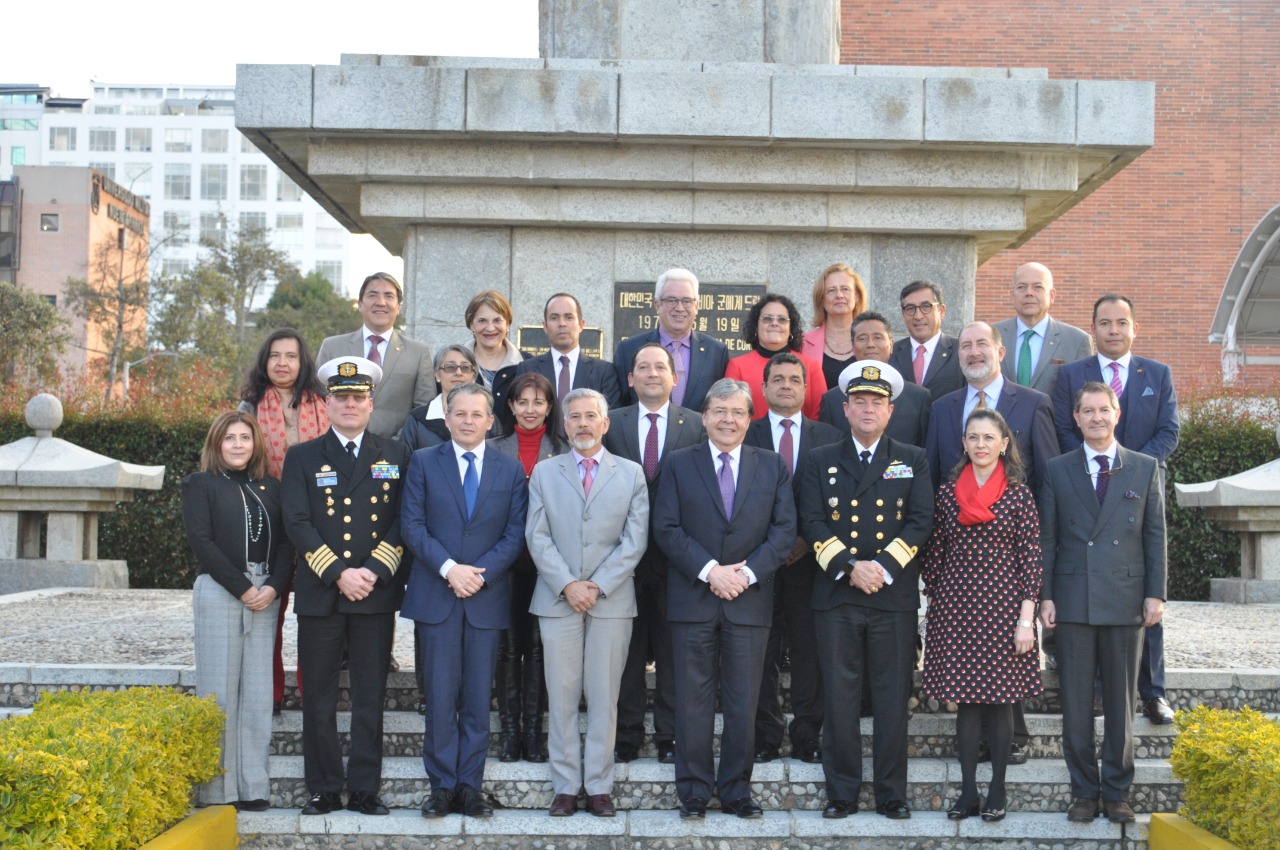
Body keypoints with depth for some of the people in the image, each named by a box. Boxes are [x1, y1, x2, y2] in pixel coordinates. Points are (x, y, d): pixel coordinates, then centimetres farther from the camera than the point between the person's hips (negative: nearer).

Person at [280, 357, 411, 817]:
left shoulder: (395, 456, 10)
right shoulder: (302, 457, 7)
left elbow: (402, 522, 3)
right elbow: (297, 523, -3)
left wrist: (374, 571, -10)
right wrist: (338, 573, -12)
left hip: (376, 593, 0)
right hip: (319, 594, 0)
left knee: (370, 697, 4)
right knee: (319, 698, 5)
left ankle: (365, 789, 12)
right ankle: (323, 790, 14)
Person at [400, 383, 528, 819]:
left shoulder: (511, 469, 8)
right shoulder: (423, 461, 5)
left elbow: (515, 533, 2)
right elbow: (413, 525, -1)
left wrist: (481, 572, -11)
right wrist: (448, 568, -13)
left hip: (487, 597, 1)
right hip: (436, 595, -1)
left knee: (478, 697, 4)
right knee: (441, 694, 0)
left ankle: (470, 786, 11)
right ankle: (442, 785, 8)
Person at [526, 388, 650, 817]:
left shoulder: (631, 473, 7)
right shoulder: (544, 472, 9)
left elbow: (635, 539, 0)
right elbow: (537, 536, 2)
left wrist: (597, 586, -9)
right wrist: (568, 584, -10)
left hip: (611, 600, 0)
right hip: (557, 600, 0)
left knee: (604, 697, 3)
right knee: (561, 696, 2)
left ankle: (599, 786, 10)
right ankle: (566, 786, 9)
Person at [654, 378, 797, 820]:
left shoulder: (772, 467, 8)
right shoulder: (678, 464, 5)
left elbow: (784, 530, 2)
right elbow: (666, 528, -2)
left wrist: (748, 572, -11)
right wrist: (709, 569, -13)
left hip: (749, 599, 1)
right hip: (693, 598, -1)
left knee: (744, 703, 6)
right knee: (693, 701, 3)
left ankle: (736, 791, 16)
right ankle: (694, 792, 12)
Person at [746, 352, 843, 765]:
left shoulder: (828, 438, 9)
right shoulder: (744, 436, 5)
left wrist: (808, 540, -7)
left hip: (808, 559, 1)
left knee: (811, 650, 3)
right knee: (761, 652, 2)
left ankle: (808, 736, 11)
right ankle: (766, 735, 11)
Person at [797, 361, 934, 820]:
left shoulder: (913, 461, 10)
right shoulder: (821, 461, 10)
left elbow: (920, 521, 0)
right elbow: (812, 523, 0)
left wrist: (883, 567, -13)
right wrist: (848, 568, -13)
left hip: (894, 595, 0)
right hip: (836, 596, 0)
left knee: (893, 699, 3)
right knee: (839, 698, 2)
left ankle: (892, 795, 12)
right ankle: (842, 793, 11)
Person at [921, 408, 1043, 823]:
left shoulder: (1019, 495, -1)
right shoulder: (947, 492, 5)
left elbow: (1030, 559, -3)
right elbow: (934, 553, 9)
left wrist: (1026, 619, -7)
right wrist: (935, 601, 6)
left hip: (1003, 605, -2)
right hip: (956, 606, 2)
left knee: (1000, 698, 3)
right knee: (966, 699, 5)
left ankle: (997, 791, 13)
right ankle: (968, 791, 12)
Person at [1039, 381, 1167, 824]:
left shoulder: (1146, 468, 7)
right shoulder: (1058, 470, 6)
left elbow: (1156, 536, 5)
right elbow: (1046, 538, 5)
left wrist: (1156, 593, -1)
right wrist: (1044, 596, -1)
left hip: (1126, 600, 0)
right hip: (1073, 600, 0)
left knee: (1121, 702, 6)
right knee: (1076, 703, 3)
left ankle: (1117, 792, 16)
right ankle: (1084, 791, 13)